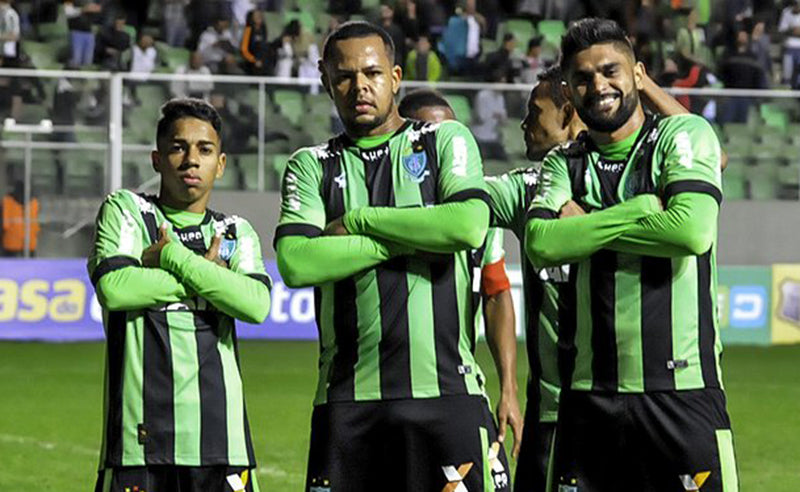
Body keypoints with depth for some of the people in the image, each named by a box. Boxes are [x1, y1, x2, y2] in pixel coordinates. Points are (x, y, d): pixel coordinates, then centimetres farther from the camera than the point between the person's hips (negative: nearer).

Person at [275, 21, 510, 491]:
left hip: (445, 386, -2)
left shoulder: (447, 141, 10)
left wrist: (360, 220, -4)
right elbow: (295, 264, -5)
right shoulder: (311, 167, 14)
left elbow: (469, 226, -10)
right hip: (348, 397, 2)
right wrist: (412, 238, -7)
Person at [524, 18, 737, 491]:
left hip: (682, 388, -4)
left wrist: (588, 225, -6)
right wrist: (642, 211, -11)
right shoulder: (564, 164, 12)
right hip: (588, 394, 4)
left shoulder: (685, 136, 1)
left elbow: (694, 231, -16)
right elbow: (542, 245, -7)